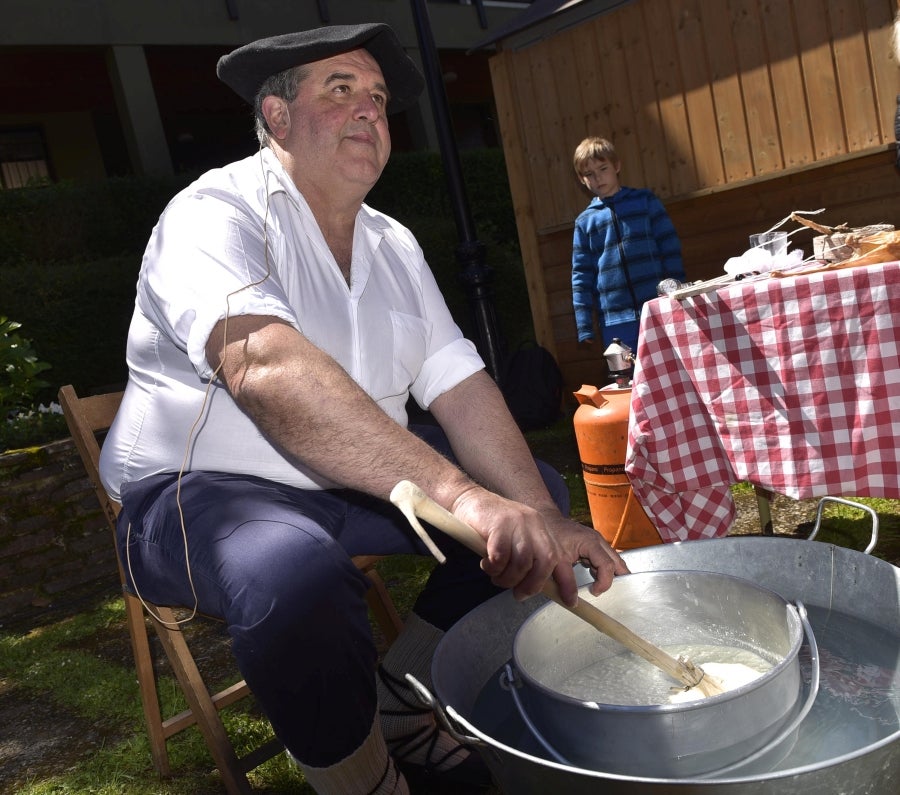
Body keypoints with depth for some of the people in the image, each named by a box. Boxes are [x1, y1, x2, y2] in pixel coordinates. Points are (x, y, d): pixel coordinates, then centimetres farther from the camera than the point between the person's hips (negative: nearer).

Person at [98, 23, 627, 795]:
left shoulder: (393, 245, 7)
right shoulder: (217, 211, -16)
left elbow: (460, 385, -1)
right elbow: (266, 368, -36)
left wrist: (545, 522, -16)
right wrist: (460, 495, -46)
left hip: (356, 485, 8)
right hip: (200, 490, -7)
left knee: (539, 489, 4)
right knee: (297, 575, -39)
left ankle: (398, 705, 9)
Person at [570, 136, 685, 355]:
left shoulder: (645, 201, 6)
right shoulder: (584, 222, 8)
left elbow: (671, 248, 5)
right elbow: (581, 275, 7)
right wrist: (584, 326, 2)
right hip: (615, 321, 1)